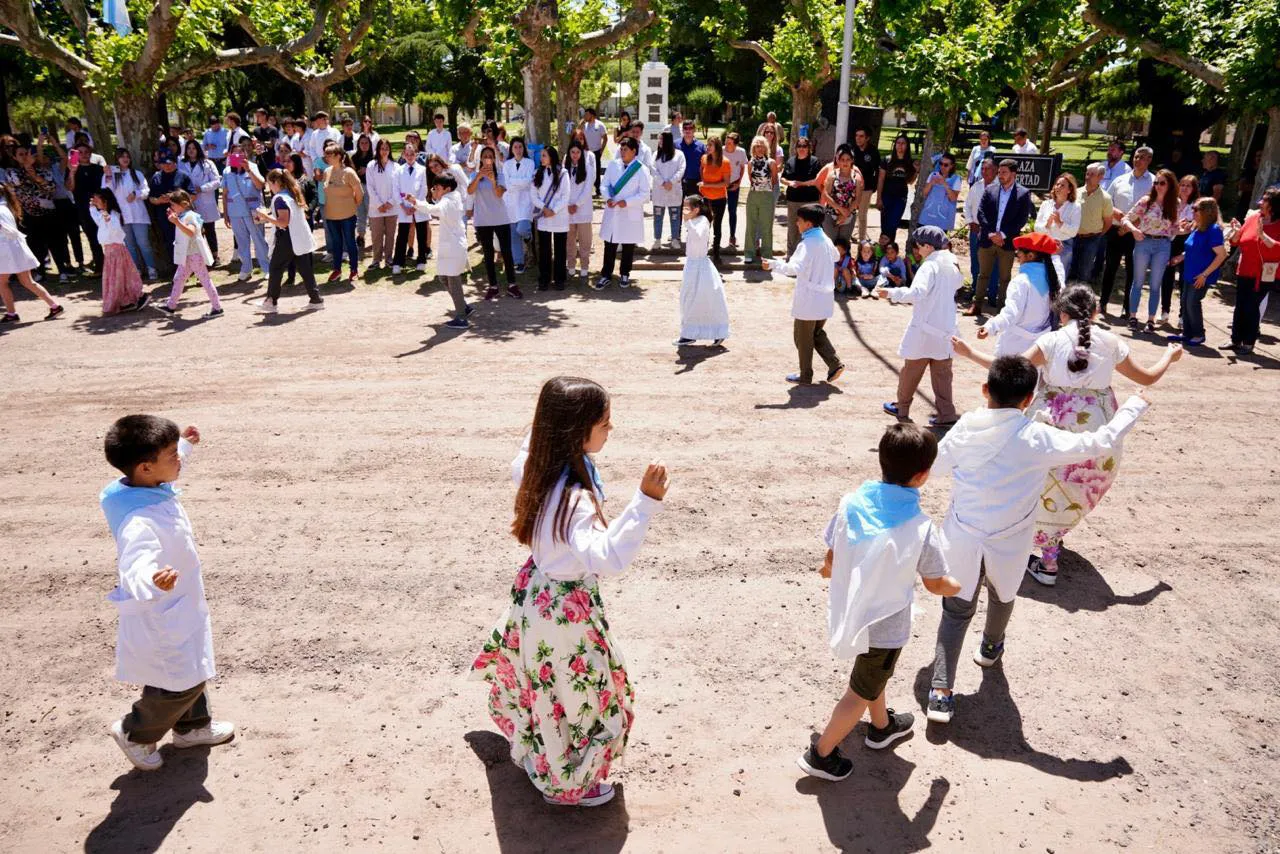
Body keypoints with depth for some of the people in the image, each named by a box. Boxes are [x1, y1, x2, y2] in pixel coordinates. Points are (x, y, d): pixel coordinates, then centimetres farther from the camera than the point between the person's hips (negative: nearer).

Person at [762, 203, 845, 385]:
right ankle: (835, 364, 12)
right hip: (825, 299, 8)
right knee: (817, 333, 22)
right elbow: (835, 256, 28)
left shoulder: (807, 244, -20)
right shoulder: (826, 240, 7)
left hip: (808, 300, -8)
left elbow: (795, 268, -34)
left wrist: (772, 264, -32)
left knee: (803, 338, 7)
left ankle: (805, 375, 15)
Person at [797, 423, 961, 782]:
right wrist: (958, 587, 13)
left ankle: (882, 726, 55)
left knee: (875, 674, 32)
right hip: (884, 626, -5)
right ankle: (821, 754, 28)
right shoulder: (919, 526, -26)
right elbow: (935, 584, -10)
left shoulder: (851, 503, -15)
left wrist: (829, 570, 20)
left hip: (849, 614, 5)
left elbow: (829, 564, -4)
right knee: (860, 694, 17)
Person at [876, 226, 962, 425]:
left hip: (924, 329, -6)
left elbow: (917, 292, -30)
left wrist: (891, 293, -30)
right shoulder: (952, 266, 7)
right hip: (946, 329, 7)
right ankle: (946, 414, 7)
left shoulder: (929, 266, -16)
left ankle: (902, 408, 22)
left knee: (910, 370, 9)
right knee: (942, 373, 9)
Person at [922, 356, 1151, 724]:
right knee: (1002, 597, 28)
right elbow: (1100, 443, -11)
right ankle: (990, 647, 56)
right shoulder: (1037, 438, -19)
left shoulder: (965, 428, -11)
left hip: (962, 538, 1)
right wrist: (1134, 406, 3)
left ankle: (941, 692, 2)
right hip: (1008, 544, -1)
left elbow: (935, 466, 4)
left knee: (957, 610, 10)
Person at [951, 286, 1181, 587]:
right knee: (1078, 488, 26)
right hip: (1097, 431, 3)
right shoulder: (1111, 343, 5)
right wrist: (1170, 356, 35)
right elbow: (1147, 377, 15)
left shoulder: (1052, 340, -6)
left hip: (1056, 429, -3)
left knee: (1051, 490, 10)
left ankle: (1047, 564, 11)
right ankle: (1055, 537, 43)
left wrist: (970, 353, -8)